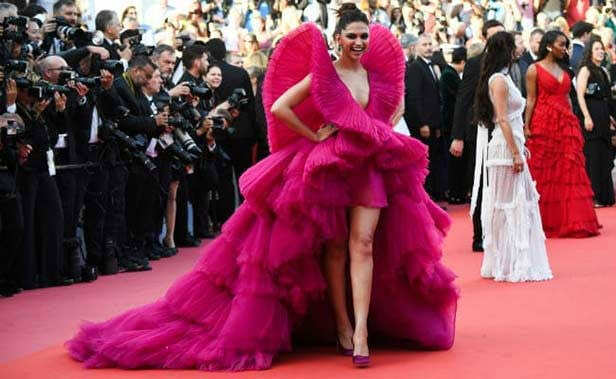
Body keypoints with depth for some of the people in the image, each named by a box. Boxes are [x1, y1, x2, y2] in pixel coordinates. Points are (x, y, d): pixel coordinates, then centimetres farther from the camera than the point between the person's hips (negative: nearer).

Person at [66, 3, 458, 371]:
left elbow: (397, 103, 26)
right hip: (329, 167, -3)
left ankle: (361, 332, -13)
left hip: (370, 167, 3)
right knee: (334, 248, 4)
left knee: (363, 245, -7)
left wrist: (381, 134, 10)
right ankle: (340, 324, 14)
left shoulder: (378, 72, 6)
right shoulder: (322, 74, -7)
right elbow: (279, 108, -13)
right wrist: (315, 136, -10)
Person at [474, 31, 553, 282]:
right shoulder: (498, 80, -13)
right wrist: (516, 153, -20)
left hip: (512, 146, 10)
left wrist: (520, 147, 18)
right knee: (507, 205, -5)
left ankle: (518, 263, 18)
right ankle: (508, 265, 1)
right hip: (506, 149, -10)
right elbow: (502, 119, -18)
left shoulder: (503, 78, 16)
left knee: (523, 203, 12)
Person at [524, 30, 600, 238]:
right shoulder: (534, 69, -1)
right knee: (544, 176, 0)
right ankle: (547, 222, 7)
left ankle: (573, 222, 4)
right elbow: (531, 100, -5)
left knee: (570, 173, 1)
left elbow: (567, 98, 15)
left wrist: (573, 123, 8)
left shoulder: (563, 69, 15)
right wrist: (526, 127, -12)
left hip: (566, 125, 5)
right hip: (543, 125, -5)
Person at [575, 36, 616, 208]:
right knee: (592, 157, -6)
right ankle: (591, 196, -2)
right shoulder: (585, 70, -6)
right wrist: (587, 117, -20)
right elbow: (580, 95, -13)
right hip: (591, 117, -8)